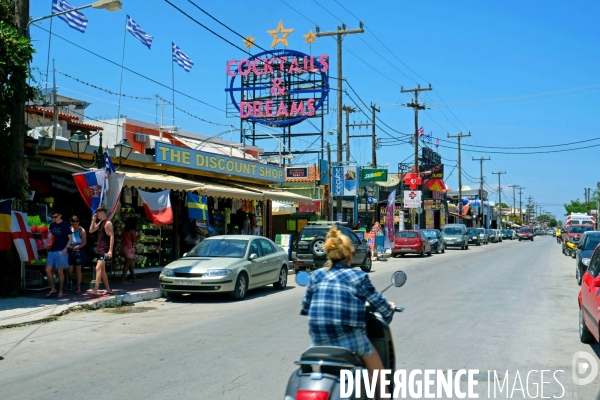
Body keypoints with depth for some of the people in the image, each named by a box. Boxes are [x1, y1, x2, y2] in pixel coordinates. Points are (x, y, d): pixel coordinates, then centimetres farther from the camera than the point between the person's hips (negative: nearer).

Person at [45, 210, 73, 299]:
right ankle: (53, 289, 15)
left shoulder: (65, 225, -3)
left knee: (60, 271, 0)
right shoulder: (52, 224, 11)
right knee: (48, 270, 1)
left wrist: (66, 248, -15)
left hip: (61, 251, -5)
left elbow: (70, 238, -2)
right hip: (52, 250, 5)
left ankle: (60, 291, 10)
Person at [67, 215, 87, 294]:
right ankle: (70, 281, 29)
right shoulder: (69, 229, 9)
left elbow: (84, 242, -7)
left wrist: (76, 247, -20)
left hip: (78, 251, -3)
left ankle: (78, 286, 7)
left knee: (78, 269, 2)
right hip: (70, 251, 3)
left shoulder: (82, 231, -2)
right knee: (70, 268, 0)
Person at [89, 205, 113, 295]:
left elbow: (112, 236, -18)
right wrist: (93, 220, 9)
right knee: (102, 270, 12)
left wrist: (110, 250, -24)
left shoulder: (108, 223, -12)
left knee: (98, 268, -18)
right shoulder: (100, 223, 16)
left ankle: (95, 290, -25)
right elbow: (91, 231, 19)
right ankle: (108, 289, 19)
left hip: (105, 250, -10)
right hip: (100, 250, 10)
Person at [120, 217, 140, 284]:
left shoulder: (125, 230, 10)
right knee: (128, 264, -6)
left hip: (124, 247, 8)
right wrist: (138, 236, 7)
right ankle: (123, 279, -7)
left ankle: (134, 278, 24)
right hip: (129, 248, -8)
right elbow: (134, 239, -13)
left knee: (131, 263, 16)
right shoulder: (132, 230, -12)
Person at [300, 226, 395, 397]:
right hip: (349, 337, -4)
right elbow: (379, 304, 4)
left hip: (318, 338, 4)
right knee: (378, 373, 19)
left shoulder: (316, 275, 6)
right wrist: (390, 308, 27)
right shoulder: (358, 276, -3)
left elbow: (305, 307, 15)